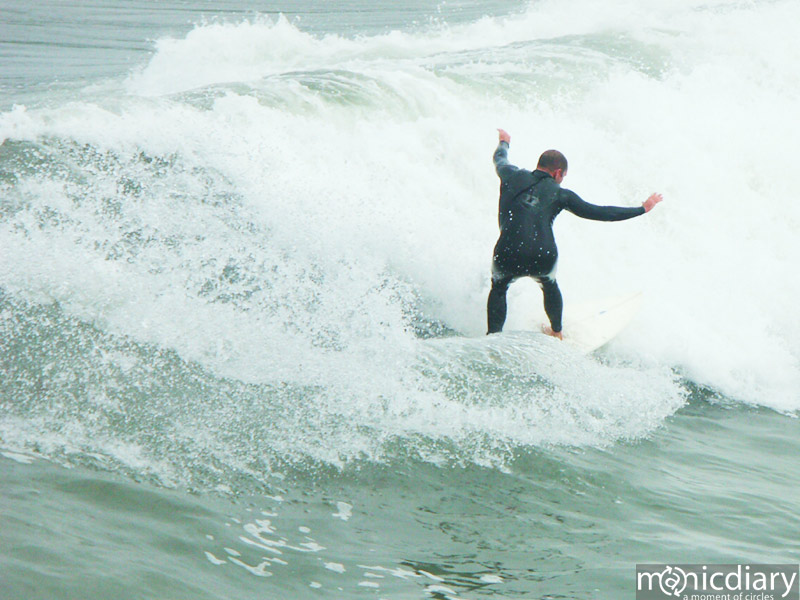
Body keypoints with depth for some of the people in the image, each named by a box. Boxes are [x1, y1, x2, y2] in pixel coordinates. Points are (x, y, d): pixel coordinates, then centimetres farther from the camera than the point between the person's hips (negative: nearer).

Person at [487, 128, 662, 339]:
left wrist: (504, 142, 61)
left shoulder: (512, 176, 13)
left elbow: (500, 159, 37)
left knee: (498, 288, 31)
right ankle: (556, 332, 49)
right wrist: (642, 209, 21)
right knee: (549, 285, 35)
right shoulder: (559, 194, 9)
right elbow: (600, 213, 11)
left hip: (508, 257, 0)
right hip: (543, 259, 0)